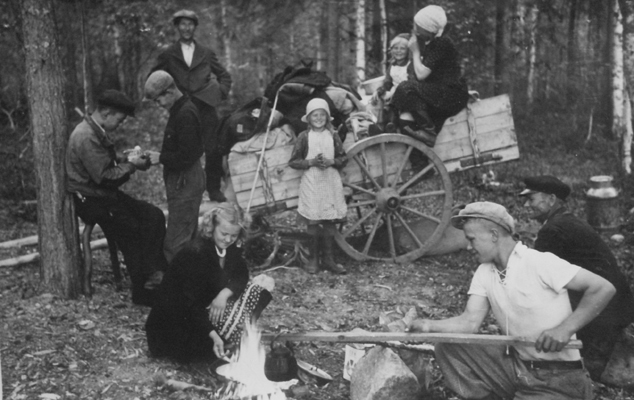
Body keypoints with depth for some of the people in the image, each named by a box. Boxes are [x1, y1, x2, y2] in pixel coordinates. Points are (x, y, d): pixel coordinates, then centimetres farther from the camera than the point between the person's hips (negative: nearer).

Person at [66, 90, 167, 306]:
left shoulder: (98, 132, 9)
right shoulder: (87, 137, -23)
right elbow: (104, 176, -25)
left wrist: (128, 158, 2)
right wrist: (130, 164, -13)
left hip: (105, 194, 10)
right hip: (90, 201, -10)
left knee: (154, 216, -1)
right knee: (133, 229, -16)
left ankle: (154, 271, 0)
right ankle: (143, 290, -3)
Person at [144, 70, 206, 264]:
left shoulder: (186, 114, -20)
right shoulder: (180, 110, 12)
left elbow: (187, 156, -24)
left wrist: (161, 158, -14)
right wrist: (160, 155, 8)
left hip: (185, 181, -11)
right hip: (183, 180, 11)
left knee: (175, 242, -6)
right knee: (187, 238, 18)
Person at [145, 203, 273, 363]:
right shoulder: (194, 253, -25)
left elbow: (241, 275, -2)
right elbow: (191, 304, -28)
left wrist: (225, 293, -24)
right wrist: (214, 336, -39)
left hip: (206, 310, 8)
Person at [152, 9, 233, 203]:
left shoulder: (206, 53, 14)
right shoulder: (168, 55, 9)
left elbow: (224, 75, 20)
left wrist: (221, 92, 5)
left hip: (206, 106, 1)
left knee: (213, 150, -3)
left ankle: (214, 188, 11)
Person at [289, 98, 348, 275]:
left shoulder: (332, 136, 4)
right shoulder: (304, 137, -1)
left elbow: (343, 158, 8)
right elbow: (293, 162, 0)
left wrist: (331, 162, -11)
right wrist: (311, 162, -13)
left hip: (331, 182, 2)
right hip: (311, 183, -2)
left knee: (329, 221, 5)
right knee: (313, 221, 2)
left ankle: (328, 258, 15)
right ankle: (314, 258, 16)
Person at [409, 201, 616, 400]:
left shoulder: (539, 263, -19)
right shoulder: (484, 273, 4)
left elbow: (603, 288, -19)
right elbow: (470, 321, -3)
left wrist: (566, 329, -26)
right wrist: (430, 325, -20)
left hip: (556, 379, -7)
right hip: (515, 364, 7)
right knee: (447, 347, -5)